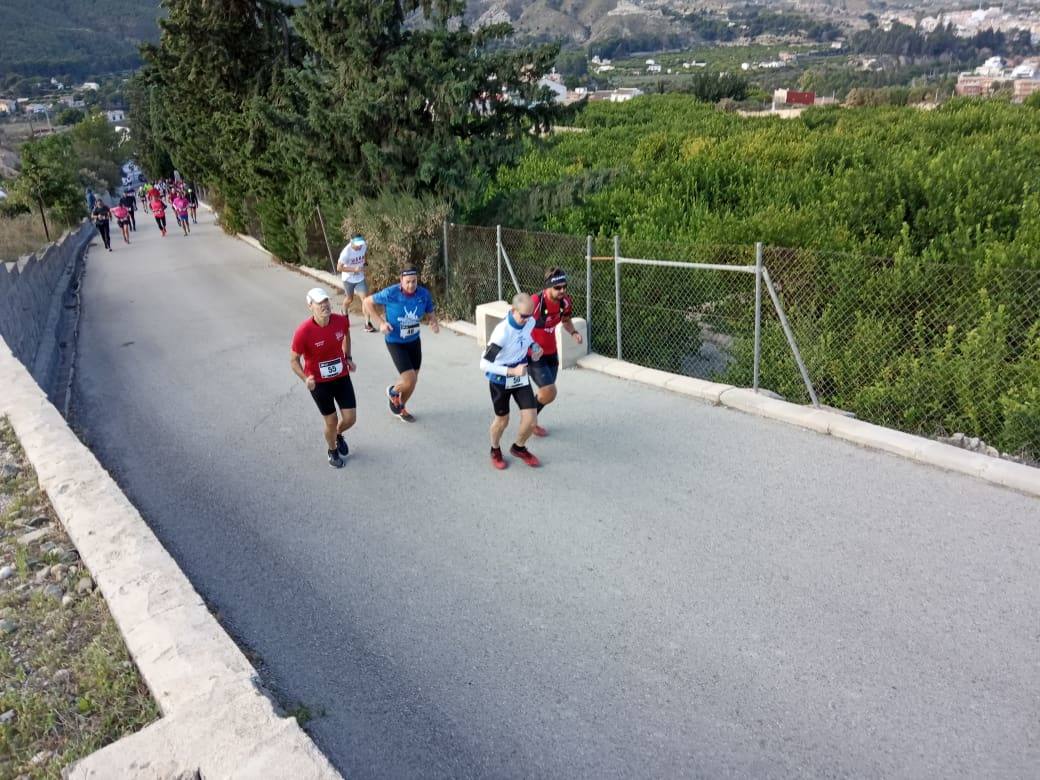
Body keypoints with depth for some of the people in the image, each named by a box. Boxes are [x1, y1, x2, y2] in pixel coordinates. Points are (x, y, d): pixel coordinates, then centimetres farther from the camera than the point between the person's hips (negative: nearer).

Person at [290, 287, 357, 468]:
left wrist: (348, 358, 7)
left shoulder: (341, 320, -14)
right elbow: (294, 360, -14)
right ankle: (333, 451, 40)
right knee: (331, 421, 8)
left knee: (350, 419, 5)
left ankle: (338, 435, 43)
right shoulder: (303, 331, -26)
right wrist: (305, 379, -30)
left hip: (342, 377, 4)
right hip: (319, 382, -3)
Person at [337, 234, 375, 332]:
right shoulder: (346, 252, -28)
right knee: (349, 299, 16)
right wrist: (354, 269, -34)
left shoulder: (364, 246, -14)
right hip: (348, 279, -3)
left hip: (360, 278, 3)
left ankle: (367, 323, -6)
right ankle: (344, 313, 48)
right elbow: (339, 267, -28)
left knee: (365, 299, -9)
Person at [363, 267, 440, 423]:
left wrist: (434, 323, -21)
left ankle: (400, 409, 43)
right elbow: (367, 302, -9)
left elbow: (430, 314, 3)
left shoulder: (424, 294, -12)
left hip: (414, 341, 5)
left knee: (413, 381, 16)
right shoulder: (391, 293, -23)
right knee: (409, 380, -15)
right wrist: (380, 323, -19)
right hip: (395, 343, -5)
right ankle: (393, 391, 21)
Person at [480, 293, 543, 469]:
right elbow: (484, 364, -29)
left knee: (531, 419, -1)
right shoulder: (502, 332, -32)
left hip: (521, 378, 5)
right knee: (502, 420, 11)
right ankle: (495, 450, 43)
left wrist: (534, 346, -4)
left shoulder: (530, 322, -12)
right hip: (500, 380, -5)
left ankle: (519, 448, 30)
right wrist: (512, 371, -35)